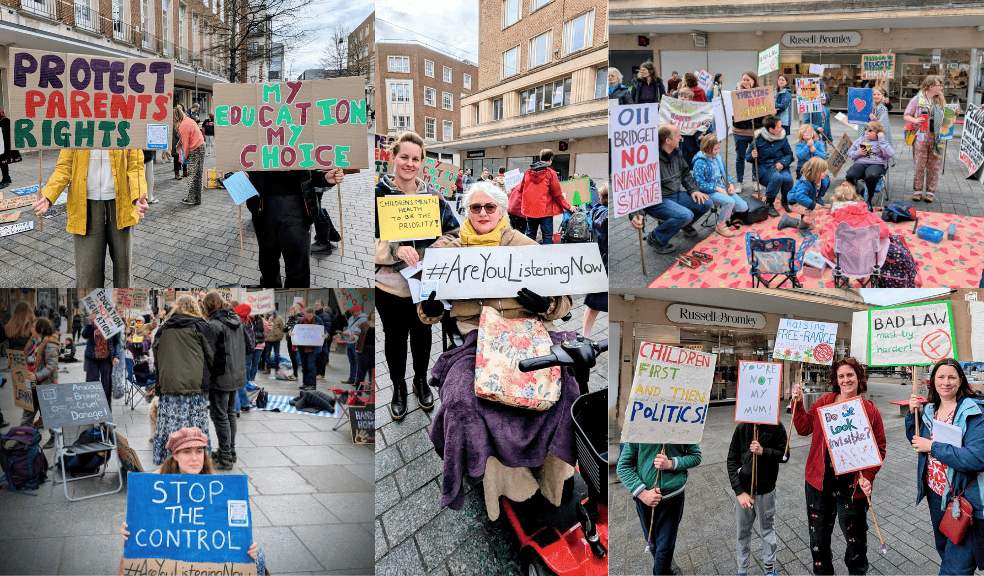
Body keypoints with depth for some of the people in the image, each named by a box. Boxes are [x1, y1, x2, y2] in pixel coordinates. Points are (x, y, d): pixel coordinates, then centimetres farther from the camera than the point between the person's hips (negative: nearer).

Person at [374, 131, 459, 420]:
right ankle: (398, 387, 32)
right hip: (390, 283, -2)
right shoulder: (379, 193, -9)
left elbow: (453, 232, 8)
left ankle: (421, 379, 40)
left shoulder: (432, 196, 1)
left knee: (422, 332, 18)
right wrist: (396, 249, -28)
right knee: (395, 336, 11)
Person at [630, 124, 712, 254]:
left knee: (706, 203, 0)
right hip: (657, 201, -8)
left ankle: (684, 224, 27)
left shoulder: (676, 152, 3)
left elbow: (685, 173, 20)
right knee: (686, 215, -31)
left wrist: (693, 190, 4)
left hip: (676, 195, 9)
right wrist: (638, 213, -38)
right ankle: (655, 238, -10)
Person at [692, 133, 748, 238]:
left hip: (723, 189, 8)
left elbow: (725, 173, 20)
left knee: (743, 207, -3)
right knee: (730, 201, -33)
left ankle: (723, 212, 21)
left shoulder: (718, 157, 9)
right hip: (710, 192, -8)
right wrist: (717, 188, -20)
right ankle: (720, 226, -12)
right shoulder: (700, 163, -15)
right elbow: (700, 184, -20)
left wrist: (731, 184, 1)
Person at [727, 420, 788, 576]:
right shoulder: (742, 428, -8)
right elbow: (732, 461, -6)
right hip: (743, 489, 1)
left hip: (766, 491, -1)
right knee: (743, 532, 13)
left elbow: (783, 456, -4)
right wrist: (739, 491, -13)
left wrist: (763, 451, -24)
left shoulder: (777, 427, -9)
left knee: (767, 529, 15)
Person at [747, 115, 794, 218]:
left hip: (780, 167, 3)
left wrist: (782, 163, -11)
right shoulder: (758, 138, -3)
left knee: (788, 179, -31)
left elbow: (789, 154, 10)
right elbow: (747, 156, 4)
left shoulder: (782, 137, 6)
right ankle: (769, 204, -16)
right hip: (764, 168, -3)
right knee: (777, 177, -36)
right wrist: (752, 156, -21)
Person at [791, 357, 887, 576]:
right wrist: (797, 403, -4)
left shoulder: (870, 410, -2)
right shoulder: (824, 402, 5)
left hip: (852, 484, -2)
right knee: (818, 536, 14)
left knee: (855, 537, 9)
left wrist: (868, 476, -12)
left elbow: (879, 448, -1)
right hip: (820, 480, 2)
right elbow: (804, 428, 6)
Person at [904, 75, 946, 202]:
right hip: (921, 136, -3)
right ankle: (917, 191, 8)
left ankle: (930, 192, 10)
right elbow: (906, 115, 5)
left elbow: (945, 118, 21)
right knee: (919, 165, -2)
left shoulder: (941, 100, 14)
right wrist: (915, 120, -14)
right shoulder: (917, 99, 3)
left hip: (937, 138, 3)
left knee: (934, 165, 2)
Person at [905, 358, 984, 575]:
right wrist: (912, 414, 0)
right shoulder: (930, 411, 4)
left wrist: (933, 447, -22)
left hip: (963, 498, -7)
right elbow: (915, 440, 16)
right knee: (943, 549, 27)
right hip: (936, 493, 7)